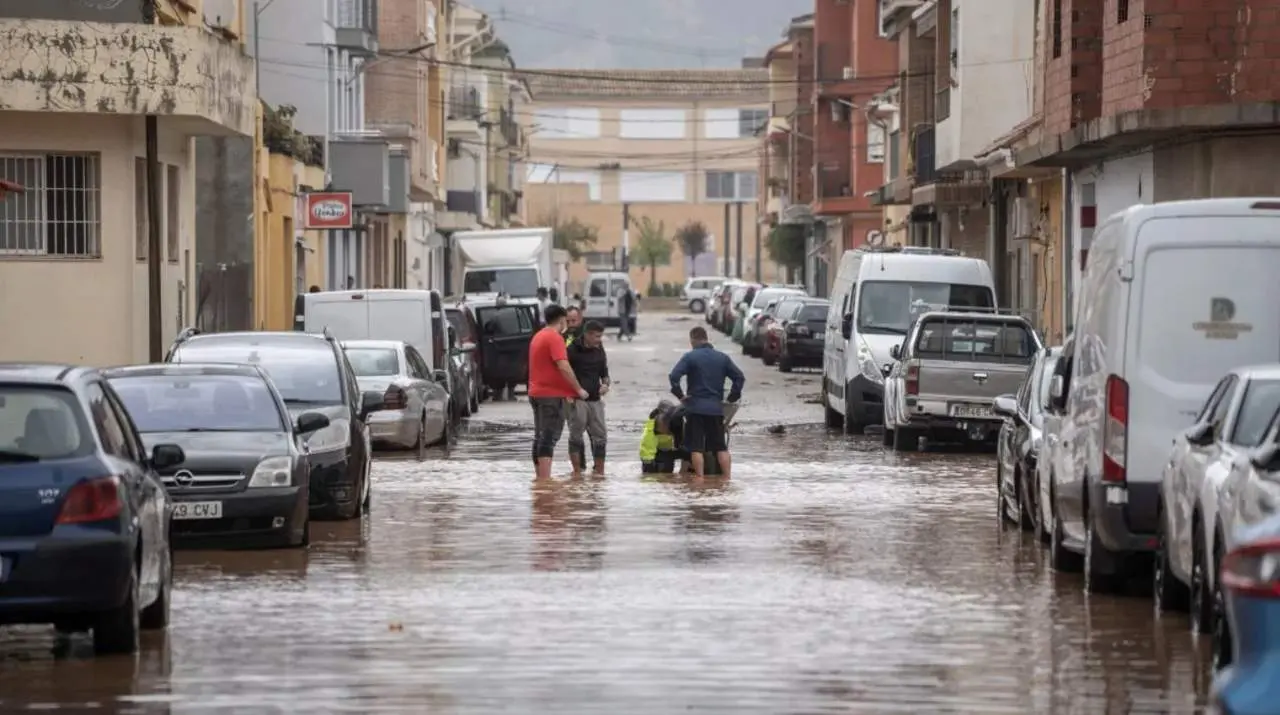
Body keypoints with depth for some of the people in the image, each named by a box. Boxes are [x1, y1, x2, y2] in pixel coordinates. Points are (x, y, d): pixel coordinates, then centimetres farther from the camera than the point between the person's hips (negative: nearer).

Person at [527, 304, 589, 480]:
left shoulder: (538, 336, 17)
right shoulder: (555, 338, -14)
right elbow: (563, 367, -23)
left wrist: (565, 391, 23)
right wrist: (578, 389, -14)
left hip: (536, 392, 9)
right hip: (552, 394, -9)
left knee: (540, 437, 14)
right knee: (550, 437, -11)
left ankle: (539, 476, 18)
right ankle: (545, 478, -16)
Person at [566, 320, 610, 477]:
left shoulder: (599, 351, 11)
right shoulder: (572, 350, -7)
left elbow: (604, 372, 22)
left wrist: (605, 384, 0)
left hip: (595, 399, 6)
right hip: (577, 400, -6)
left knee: (599, 434, 4)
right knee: (576, 434, -4)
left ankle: (599, 469, 12)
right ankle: (577, 470, 1)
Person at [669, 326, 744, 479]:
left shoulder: (689, 357, -4)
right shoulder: (722, 358, 8)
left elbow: (674, 376, -16)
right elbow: (740, 377, 6)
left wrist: (680, 395, -4)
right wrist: (732, 398, 12)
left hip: (696, 408, -4)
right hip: (716, 408, 4)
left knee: (696, 447, -2)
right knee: (721, 446, 9)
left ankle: (700, 478, -8)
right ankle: (727, 478, 5)